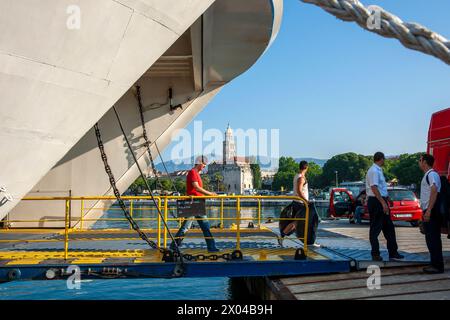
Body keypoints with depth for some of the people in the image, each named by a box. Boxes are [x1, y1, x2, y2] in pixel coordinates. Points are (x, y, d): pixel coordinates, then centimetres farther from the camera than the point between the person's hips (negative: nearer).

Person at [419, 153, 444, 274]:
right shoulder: (427, 175, 19)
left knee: (433, 239, -7)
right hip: (428, 211, 10)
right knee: (431, 239, 13)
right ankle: (435, 264, 19)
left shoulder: (431, 174, -12)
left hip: (431, 211, -10)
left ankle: (437, 266, -3)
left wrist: (429, 211, -27)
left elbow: (434, 192, -23)